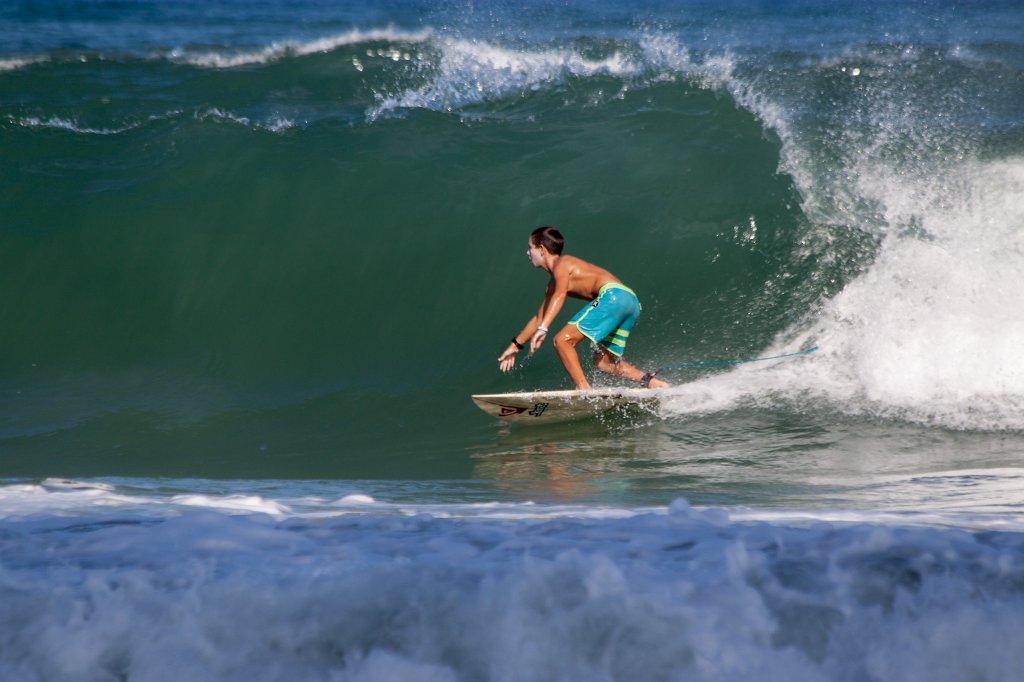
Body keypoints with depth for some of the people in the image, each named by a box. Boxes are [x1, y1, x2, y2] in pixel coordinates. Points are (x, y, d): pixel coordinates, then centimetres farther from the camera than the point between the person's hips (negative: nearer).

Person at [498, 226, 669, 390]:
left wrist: (543, 328, -30)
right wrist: (516, 345, 40)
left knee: (562, 340, -12)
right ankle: (651, 381, -1)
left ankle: (585, 390, -23)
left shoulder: (561, 263, 2)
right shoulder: (554, 283, 30)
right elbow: (539, 318, 39)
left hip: (614, 295, -10)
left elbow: (560, 295, -19)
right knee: (603, 362, 16)